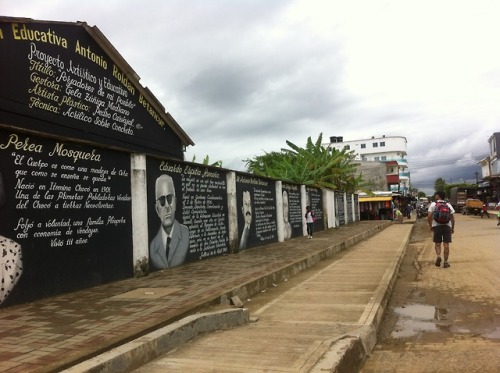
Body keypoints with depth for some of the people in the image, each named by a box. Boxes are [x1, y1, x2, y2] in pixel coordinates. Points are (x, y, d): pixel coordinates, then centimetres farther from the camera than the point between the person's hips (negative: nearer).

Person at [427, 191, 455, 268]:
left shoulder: (433, 204, -1)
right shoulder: (448, 205, 8)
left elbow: (429, 217, -8)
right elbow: (452, 218, 5)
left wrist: (430, 226, 4)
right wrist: (453, 228, 14)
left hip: (437, 226, -1)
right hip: (447, 226, 2)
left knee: (437, 243, 10)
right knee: (446, 244, 3)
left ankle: (438, 256, -13)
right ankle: (445, 262, 4)